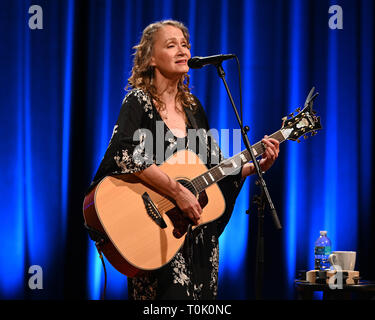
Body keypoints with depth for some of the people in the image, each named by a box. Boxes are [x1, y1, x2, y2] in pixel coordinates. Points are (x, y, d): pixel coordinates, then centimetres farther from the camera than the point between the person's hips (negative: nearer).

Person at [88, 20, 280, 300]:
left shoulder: (192, 106, 12)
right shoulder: (139, 101, -7)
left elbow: (217, 168, 15)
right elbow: (125, 153, -27)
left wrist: (258, 166, -1)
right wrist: (177, 191, -28)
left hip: (201, 237, 6)